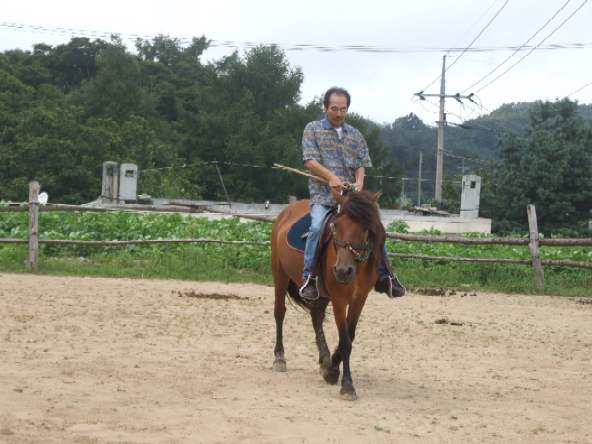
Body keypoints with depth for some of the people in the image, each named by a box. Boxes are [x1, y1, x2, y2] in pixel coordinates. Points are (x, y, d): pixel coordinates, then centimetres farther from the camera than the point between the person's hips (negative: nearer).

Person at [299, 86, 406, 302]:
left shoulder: (356, 135, 17)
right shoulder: (313, 129, 6)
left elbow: (362, 163, 12)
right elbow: (309, 161, -5)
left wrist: (359, 182, -10)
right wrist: (331, 177, -19)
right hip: (323, 194, -4)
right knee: (317, 226, -30)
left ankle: (384, 276, 5)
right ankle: (308, 277, -25)